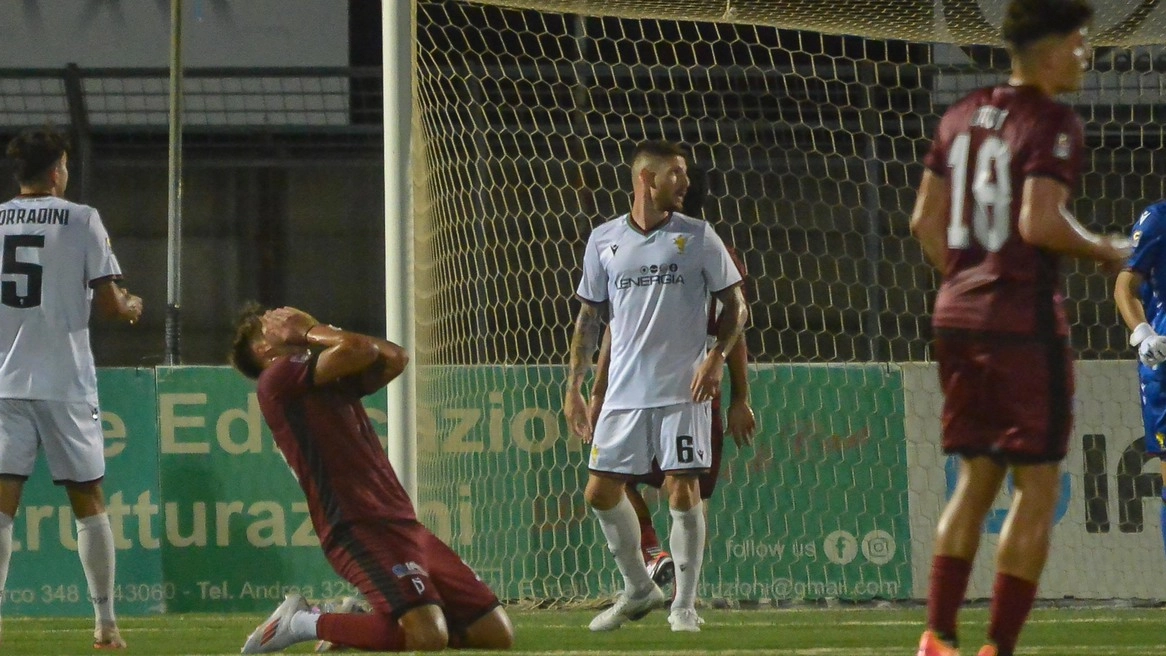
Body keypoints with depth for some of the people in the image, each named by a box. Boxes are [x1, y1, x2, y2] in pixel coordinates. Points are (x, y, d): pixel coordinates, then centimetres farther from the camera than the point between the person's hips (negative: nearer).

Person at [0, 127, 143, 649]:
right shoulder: (81, 220, -1)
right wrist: (132, 307, 19)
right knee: (88, 499, 8)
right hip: (65, 383, -2)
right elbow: (108, 305, -3)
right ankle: (105, 621, 10)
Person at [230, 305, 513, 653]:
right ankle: (306, 623, -7)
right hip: (359, 531, -8)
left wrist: (311, 331, 21)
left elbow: (395, 357, 18)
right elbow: (360, 349, -12)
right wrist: (310, 331, 8)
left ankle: (362, 620, 14)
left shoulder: (334, 380, 24)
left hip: (404, 525, 8)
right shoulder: (278, 377, -2)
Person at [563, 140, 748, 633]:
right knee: (600, 492, 3)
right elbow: (590, 316, 14)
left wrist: (717, 356, -11)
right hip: (624, 390, 3)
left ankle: (684, 603, 3)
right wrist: (574, 386, 9)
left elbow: (735, 305, 5)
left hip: (682, 389, -3)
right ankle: (638, 590, 21)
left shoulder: (698, 237, 2)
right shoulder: (603, 241, 8)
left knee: (682, 490, -8)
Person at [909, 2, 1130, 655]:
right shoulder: (1053, 123, -12)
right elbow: (1039, 222, -22)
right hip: (1027, 320, -8)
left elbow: (926, 221, 13)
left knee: (977, 477, 15)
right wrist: (1104, 250, -7)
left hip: (958, 313, 8)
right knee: (1039, 485, -1)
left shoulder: (964, 114, 12)